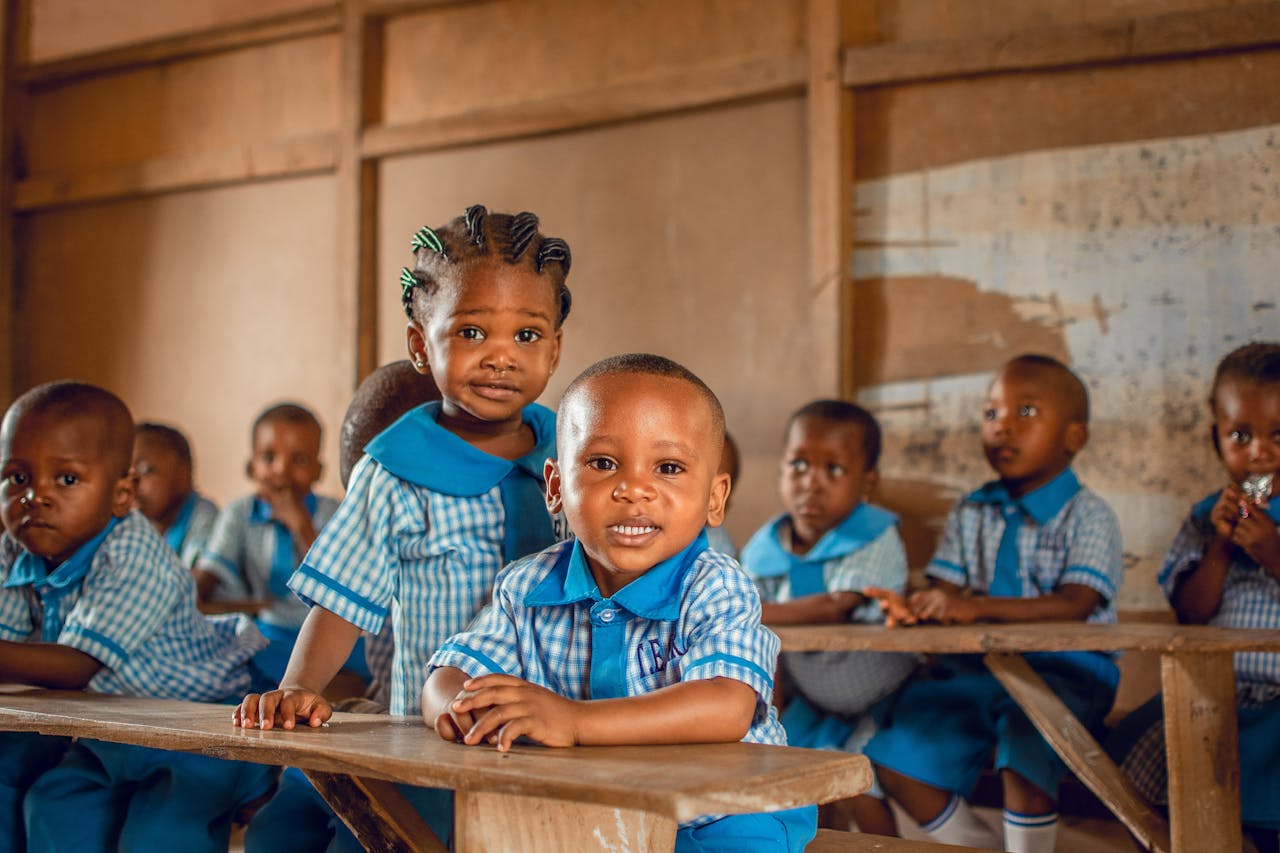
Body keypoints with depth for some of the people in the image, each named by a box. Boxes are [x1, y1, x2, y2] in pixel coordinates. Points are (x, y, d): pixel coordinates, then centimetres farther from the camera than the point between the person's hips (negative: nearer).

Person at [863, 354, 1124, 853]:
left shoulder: (1088, 516, -5)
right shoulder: (971, 514, 13)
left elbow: (1074, 606, -19)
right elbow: (946, 590, 6)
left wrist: (976, 608, -31)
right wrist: (914, 608, -20)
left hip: (1061, 674, -5)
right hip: (974, 670, 6)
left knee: (1022, 761, -33)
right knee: (894, 762, -6)